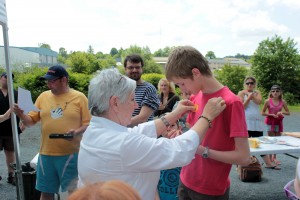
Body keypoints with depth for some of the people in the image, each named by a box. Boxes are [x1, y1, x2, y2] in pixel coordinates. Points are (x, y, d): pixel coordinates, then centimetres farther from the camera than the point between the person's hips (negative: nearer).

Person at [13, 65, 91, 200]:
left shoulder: (79, 97, -4)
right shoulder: (43, 96, 7)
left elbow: (88, 124, -4)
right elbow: (31, 121, 10)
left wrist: (76, 132, -22)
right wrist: (21, 115, -9)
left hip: (71, 154, -3)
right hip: (46, 153, 4)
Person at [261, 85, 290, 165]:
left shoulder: (283, 102, -2)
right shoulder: (268, 101, -9)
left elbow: (288, 112, 5)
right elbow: (262, 113, -5)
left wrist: (282, 112, -15)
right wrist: (271, 114, -17)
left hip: (279, 122, 3)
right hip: (270, 122, -3)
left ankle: (274, 157, 22)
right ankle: (270, 158, 9)